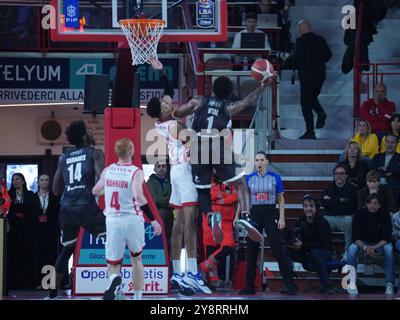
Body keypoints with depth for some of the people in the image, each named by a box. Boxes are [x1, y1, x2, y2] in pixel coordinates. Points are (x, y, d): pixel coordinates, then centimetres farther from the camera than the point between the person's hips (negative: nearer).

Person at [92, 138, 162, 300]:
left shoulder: (107, 171, 3)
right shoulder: (136, 172, -10)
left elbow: (95, 191, 18)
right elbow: (139, 197, -23)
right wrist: (153, 220, -19)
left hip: (112, 221, 2)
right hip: (132, 220, -2)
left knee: (113, 265, 6)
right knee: (136, 259, 22)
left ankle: (114, 279, -29)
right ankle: (137, 297, 25)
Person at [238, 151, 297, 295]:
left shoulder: (275, 178, 0)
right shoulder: (249, 178, 6)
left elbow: (281, 199, 3)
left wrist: (282, 218, -5)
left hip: (270, 215, -3)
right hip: (254, 215, 3)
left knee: (278, 250, -7)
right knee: (251, 251, 3)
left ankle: (290, 285, -3)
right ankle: (249, 287, 11)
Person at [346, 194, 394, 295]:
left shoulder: (385, 215, -12)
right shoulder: (360, 214, -11)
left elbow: (387, 237, -16)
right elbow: (356, 237, -16)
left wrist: (375, 248, -34)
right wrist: (364, 248, -36)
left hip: (380, 243, 0)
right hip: (362, 243, 1)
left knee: (389, 249, -32)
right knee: (352, 249, -30)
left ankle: (390, 284, -29)